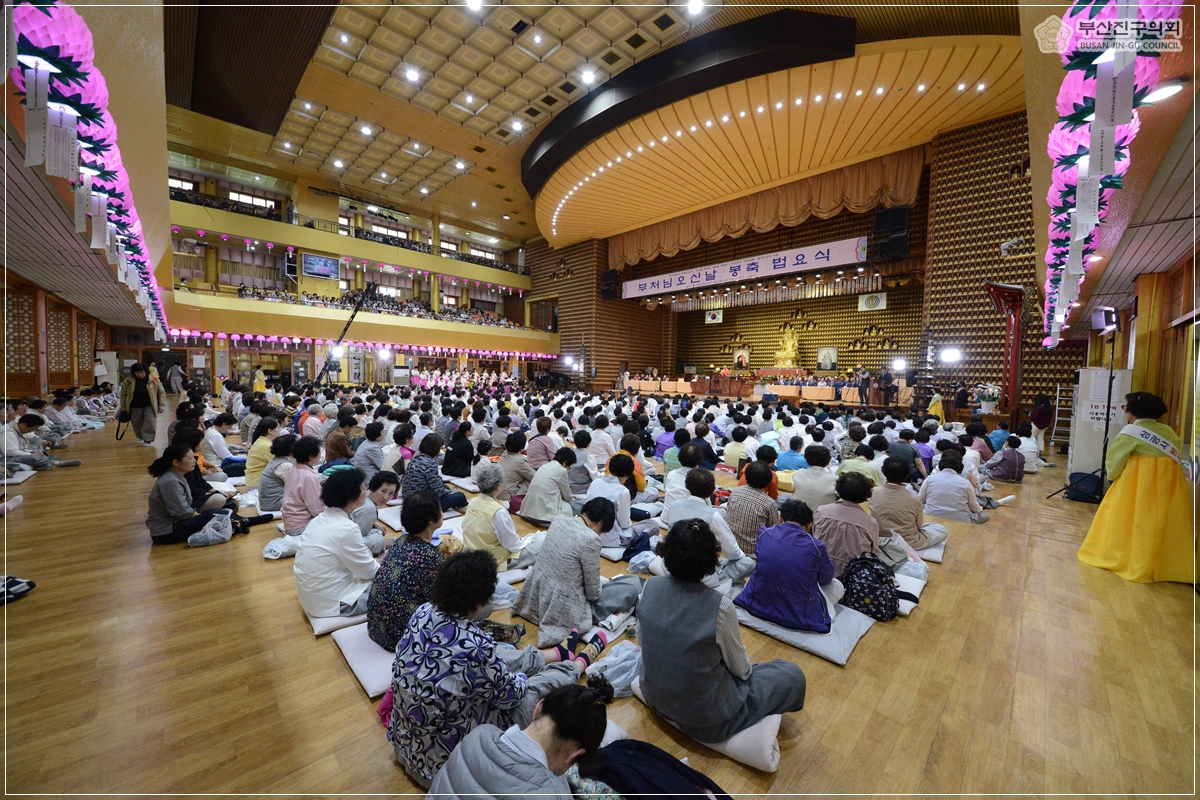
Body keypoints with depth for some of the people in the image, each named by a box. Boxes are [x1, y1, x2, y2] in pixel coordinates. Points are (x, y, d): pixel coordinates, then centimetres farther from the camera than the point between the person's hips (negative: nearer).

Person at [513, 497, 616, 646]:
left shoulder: (559, 519, -6)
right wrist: (595, 597, 9)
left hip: (537, 588, 7)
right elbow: (592, 590, -14)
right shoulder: (590, 539, -26)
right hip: (561, 602, -7)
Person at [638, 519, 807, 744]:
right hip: (704, 714, -5)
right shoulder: (720, 607, -30)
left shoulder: (649, 587, -17)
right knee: (792, 674, 10)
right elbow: (741, 670, -12)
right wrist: (747, 668, 10)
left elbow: (642, 639, 0)